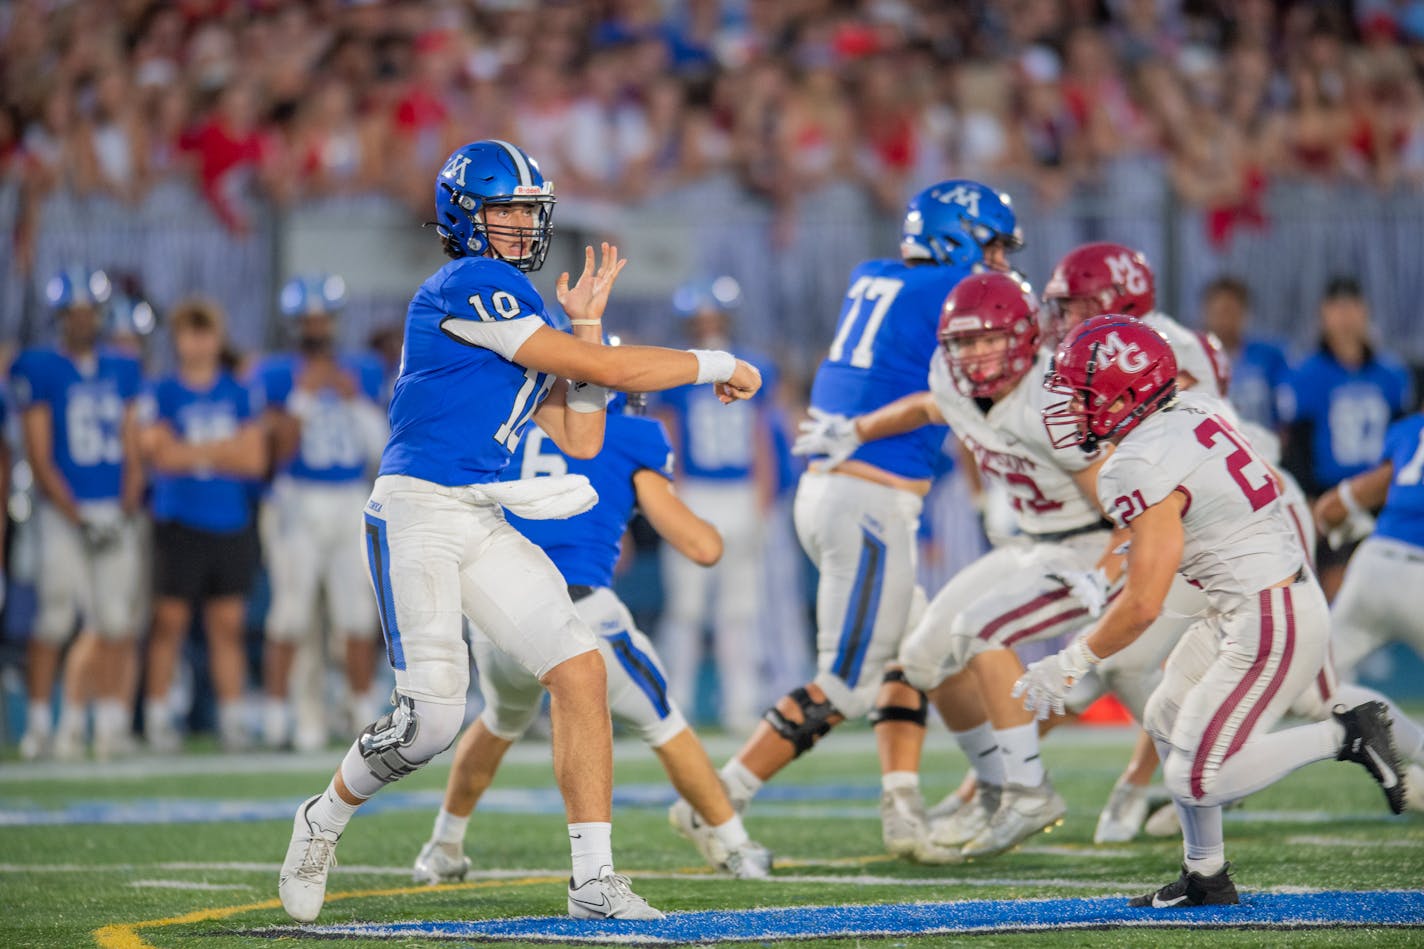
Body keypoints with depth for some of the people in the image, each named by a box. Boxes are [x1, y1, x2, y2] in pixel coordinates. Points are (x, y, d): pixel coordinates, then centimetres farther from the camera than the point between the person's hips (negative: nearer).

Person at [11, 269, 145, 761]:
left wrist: (125, 512, -2)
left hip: (116, 513, 4)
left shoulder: (121, 371, 10)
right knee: (55, 619, -6)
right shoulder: (39, 370, -4)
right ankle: (39, 725, 3)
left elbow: (132, 453, 11)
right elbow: (40, 459, -7)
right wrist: (81, 521, -12)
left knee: (115, 623, 1)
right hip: (63, 512, -4)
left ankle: (109, 721, 7)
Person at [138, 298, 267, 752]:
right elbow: (160, 454, -9)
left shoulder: (241, 394, 9)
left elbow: (255, 459, 2)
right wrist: (223, 450, -6)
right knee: (170, 621, -2)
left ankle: (231, 716, 7)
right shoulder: (162, 393, 2)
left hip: (231, 523, 2)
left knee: (228, 625, 3)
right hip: (178, 522, -2)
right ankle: (157, 715, 5)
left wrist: (191, 453, -7)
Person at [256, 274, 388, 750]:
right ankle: (276, 714, -1)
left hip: (352, 504, 3)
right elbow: (279, 449, -9)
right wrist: (306, 395, -14)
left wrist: (355, 400, -7)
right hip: (297, 505, -3)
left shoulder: (363, 372, 11)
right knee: (292, 614, -6)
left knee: (358, 615, 2)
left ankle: (364, 712, 9)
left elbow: (379, 445, 5)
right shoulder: (279, 375, -1)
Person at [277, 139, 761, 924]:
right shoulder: (467, 287, -10)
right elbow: (603, 370, -14)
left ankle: (593, 877, -6)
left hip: (486, 526, 9)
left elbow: (581, 439, 15)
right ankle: (323, 819, 19)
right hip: (417, 513, -9)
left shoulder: (518, 311, 18)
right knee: (432, 716, -10)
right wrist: (717, 366, -5)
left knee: (580, 669, -7)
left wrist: (587, 321, 13)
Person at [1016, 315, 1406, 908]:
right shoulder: (1195, 415, 4)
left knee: (1197, 780, -7)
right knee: (1168, 722, 18)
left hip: (1271, 628, -10)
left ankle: (1345, 736, -3)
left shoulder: (1140, 470, -20)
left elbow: (1142, 607, -19)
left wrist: (1069, 665, -6)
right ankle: (1206, 878, 27)